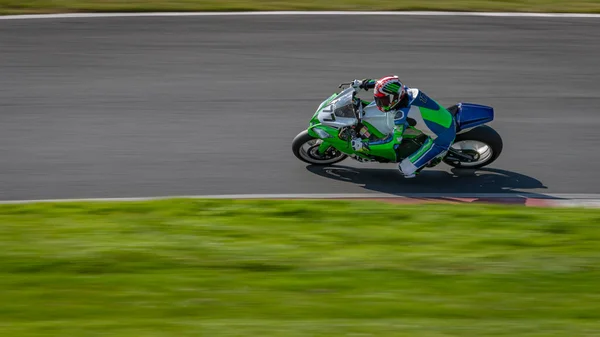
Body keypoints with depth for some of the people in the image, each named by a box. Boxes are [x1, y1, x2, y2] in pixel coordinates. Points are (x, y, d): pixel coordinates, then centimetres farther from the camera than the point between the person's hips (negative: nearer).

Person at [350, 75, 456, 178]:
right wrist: (363, 83, 16)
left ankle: (435, 156, 11)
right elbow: (388, 84, 15)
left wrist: (363, 145, -18)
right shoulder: (408, 91, -6)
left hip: (441, 140, -8)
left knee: (406, 169, -7)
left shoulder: (402, 115, -28)